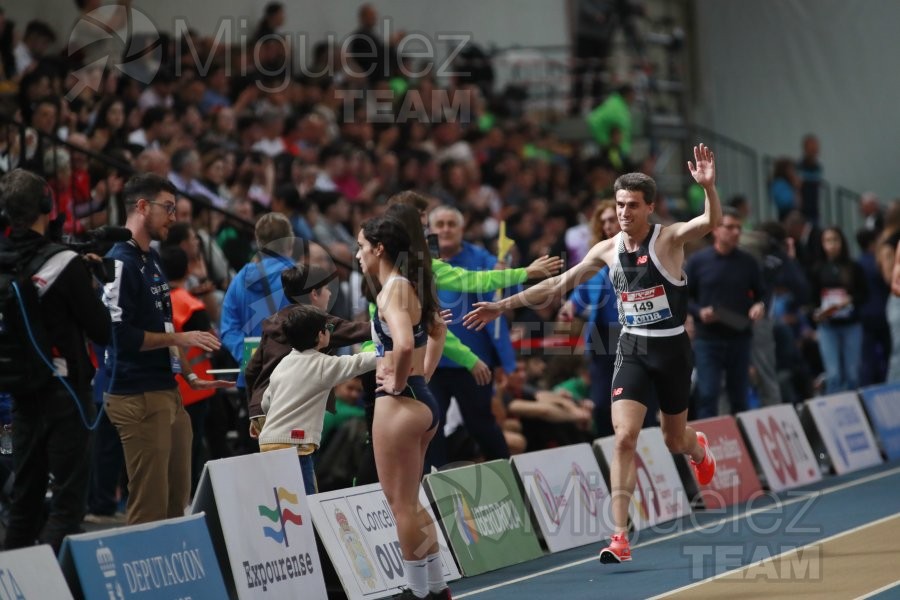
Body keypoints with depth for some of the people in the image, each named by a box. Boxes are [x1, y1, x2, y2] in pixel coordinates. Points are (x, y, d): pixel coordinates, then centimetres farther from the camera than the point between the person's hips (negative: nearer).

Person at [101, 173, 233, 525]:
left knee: (178, 501, 10)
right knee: (149, 508, -8)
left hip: (167, 392, 10)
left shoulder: (151, 260, 17)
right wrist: (179, 338, -15)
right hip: (138, 397, -10)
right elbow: (118, 333, -21)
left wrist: (190, 377, 20)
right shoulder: (121, 262, -13)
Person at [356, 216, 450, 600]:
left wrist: (398, 381, -17)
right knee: (408, 502, 17)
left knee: (401, 504, -1)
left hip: (400, 402, -10)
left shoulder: (392, 290, -15)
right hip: (421, 399, 10)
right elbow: (437, 330, 30)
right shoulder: (410, 286, 13)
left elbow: (403, 343, -32)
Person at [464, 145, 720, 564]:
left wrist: (708, 187, -52)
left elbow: (711, 222, -32)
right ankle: (620, 537, -15)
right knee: (624, 437, -14)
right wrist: (503, 305, 8)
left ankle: (699, 449, 55)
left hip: (672, 348, -2)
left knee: (674, 440, 14)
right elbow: (558, 284, 9)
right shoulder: (607, 250, 1)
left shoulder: (669, 238, -12)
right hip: (632, 349, 2)